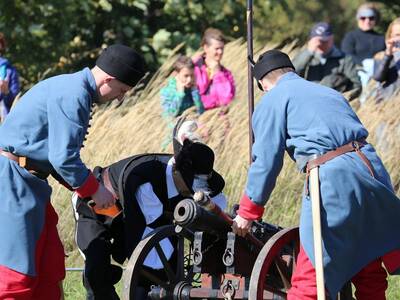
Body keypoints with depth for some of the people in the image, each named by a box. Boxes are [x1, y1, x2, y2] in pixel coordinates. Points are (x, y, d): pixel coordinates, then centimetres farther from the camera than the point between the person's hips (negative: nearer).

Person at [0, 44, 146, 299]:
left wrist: (88, 186, 15)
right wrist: (94, 190, -8)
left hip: (27, 181, 11)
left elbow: (61, 153, 23)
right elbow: (63, 158, -21)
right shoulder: (73, 96, -17)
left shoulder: (72, 88, 16)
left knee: (50, 263, 12)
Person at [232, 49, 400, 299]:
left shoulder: (271, 102, 9)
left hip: (332, 180, -7)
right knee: (370, 275, 16)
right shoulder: (329, 92, 29)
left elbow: (266, 163, 3)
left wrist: (247, 213, 13)